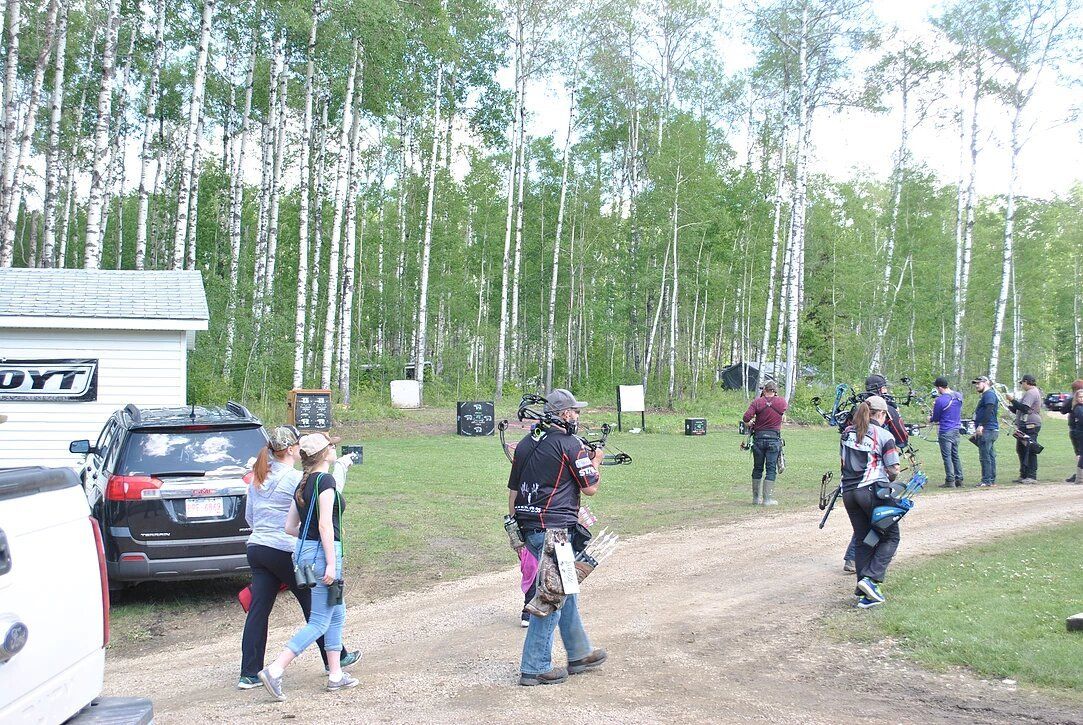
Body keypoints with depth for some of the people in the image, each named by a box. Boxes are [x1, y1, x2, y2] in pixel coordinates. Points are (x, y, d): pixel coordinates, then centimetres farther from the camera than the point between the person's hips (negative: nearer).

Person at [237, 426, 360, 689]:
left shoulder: (258, 478, 9)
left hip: (257, 548, 7)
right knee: (314, 605, 10)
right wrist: (340, 467, 5)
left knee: (258, 611, 6)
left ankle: (249, 674, 5)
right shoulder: (295, 479, -15)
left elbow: (249, 515, 18)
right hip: (286, 552, -7)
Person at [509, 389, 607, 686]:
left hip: (529, 528, 9)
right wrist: (596, 461, 13)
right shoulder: (570, 444, -11)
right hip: (555, 530, -9)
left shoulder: (525, 444, 12)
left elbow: (513, 490, 15)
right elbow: (590, 488, -4)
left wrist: (516, 526, 22)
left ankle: (579, 654, 30)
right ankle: (535, 668, 1)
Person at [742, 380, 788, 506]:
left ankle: (756, 498, 17)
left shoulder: (757, 402, -4)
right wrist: (776, 396, 30)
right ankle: (768, 498, -1)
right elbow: (786, 406, 23)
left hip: (759, 438, 1)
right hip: (774, 439, -1)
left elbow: (746, 418, -12)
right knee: (771, 469, 3)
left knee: (757, 469, 12)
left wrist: (752, 422, 9)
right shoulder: (781, 402, -1)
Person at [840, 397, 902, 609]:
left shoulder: (848, 432, 9)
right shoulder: (884, 436, -8)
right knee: (890, 537, 10)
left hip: (848, 491, 6)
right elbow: (893, 470, -10)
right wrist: (886, 479, 9)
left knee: (862, 540, 13)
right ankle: (871, 578, -7)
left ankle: (865, 594, 12)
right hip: (873, 491, -6)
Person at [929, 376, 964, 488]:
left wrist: (930, 419, 17)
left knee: (947, 457, -1)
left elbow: (935, 418, -7)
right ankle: (959, 480, 15)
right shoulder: (959, 396, 3)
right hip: (956, 430, 7)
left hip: (945, 432, -7)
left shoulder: (940, 400, -18)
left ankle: (950, 481, 0)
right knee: (955, 456, 14)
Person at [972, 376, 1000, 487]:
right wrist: (978, 428, 25)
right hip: (990, 430, 11)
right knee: (990, 456, 12)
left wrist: (981, 425, -26)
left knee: (985, 456, -10)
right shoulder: (985, 395, 24)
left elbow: (988, 411, -21)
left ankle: (987, 481, -10)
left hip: (987, 430, -11)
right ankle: (992, 480, 16)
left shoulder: (989, 394, -10)